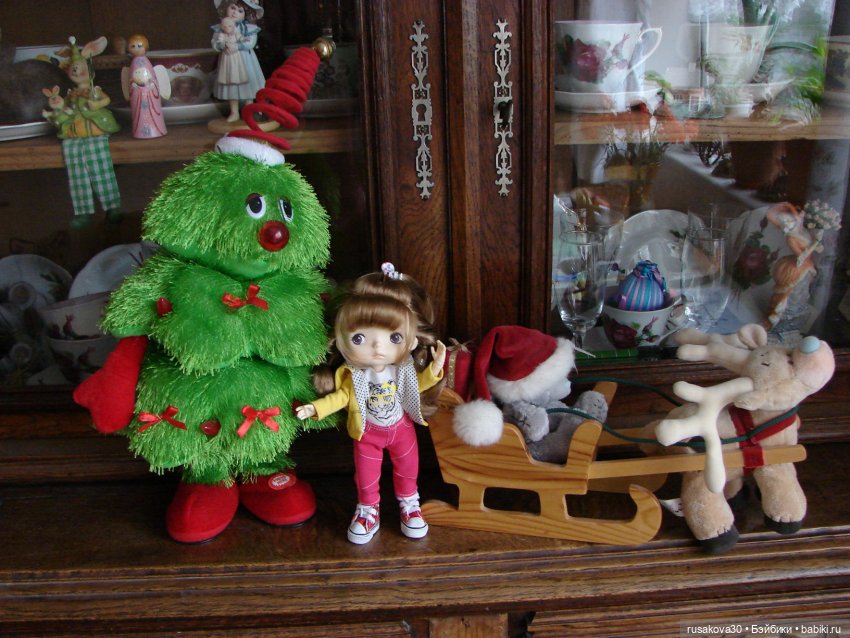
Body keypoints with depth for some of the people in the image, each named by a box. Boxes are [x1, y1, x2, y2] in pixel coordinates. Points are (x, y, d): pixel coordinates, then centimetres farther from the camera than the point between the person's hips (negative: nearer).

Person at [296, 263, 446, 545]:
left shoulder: (403, 370, -21)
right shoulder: (353, 375, -26)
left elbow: (417, 384, -2)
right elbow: (342, 396, -11)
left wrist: (434, 368, -14)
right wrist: (315, 408, -19)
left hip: (401, 427, 1)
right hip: (368, 432, -1)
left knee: (407, 467, 19)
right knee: (366, 474, 15)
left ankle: (409, 504, 45)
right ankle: (368, 511, 39)